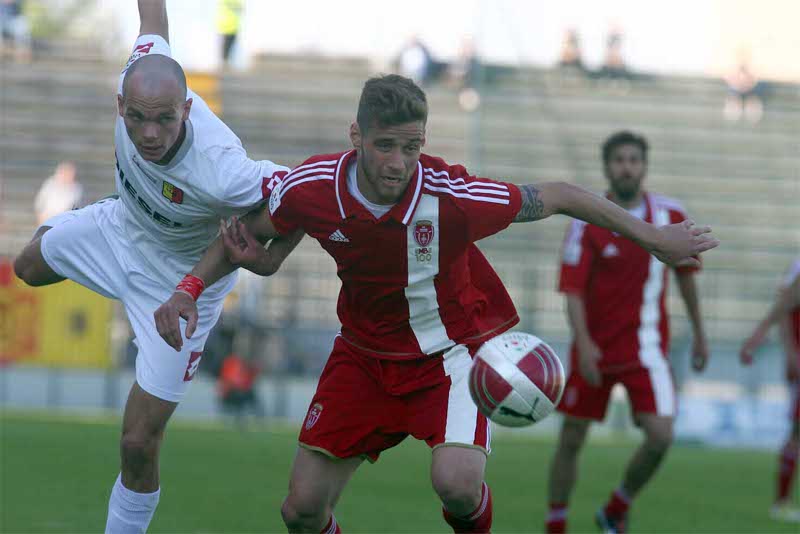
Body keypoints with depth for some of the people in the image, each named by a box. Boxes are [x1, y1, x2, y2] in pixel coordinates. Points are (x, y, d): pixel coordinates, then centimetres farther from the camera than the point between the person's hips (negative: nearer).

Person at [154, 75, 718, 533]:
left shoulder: (451, 196, -28)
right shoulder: (311, 188, -19)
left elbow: (559, 197, -14)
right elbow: (244, 236, 2)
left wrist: (654, 237, -7)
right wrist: (187, 291, -12)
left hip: (453, 348, -3)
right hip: (364, 353, 3)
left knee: (457, 482, -28)